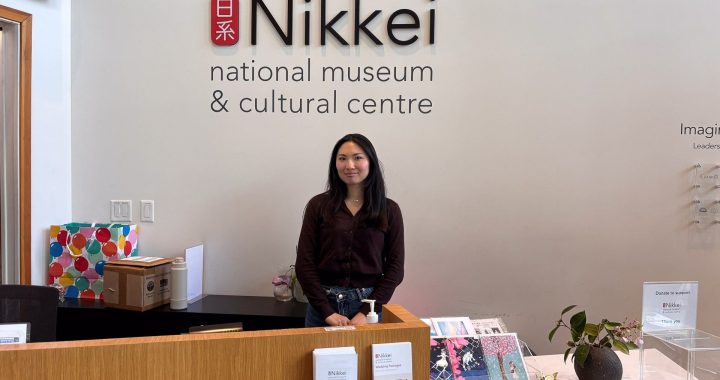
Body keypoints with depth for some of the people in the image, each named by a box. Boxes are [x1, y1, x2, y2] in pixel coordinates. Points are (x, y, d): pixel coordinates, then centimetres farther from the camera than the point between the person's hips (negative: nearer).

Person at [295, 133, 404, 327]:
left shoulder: (389, 209, 1)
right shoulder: (318, 205, 0)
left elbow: (395, 268, -1)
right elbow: (304, 263, -3)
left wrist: (366, 312, -10)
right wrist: (327, 311, -11)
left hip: (369, 306, 0)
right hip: (323, 304, 0)